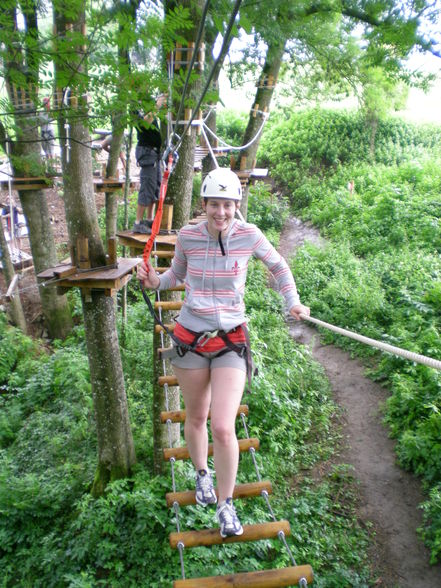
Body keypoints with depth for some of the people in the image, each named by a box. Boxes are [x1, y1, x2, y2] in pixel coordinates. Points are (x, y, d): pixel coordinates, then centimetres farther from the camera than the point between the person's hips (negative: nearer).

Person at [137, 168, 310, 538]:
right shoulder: (188, 236, -5)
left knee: (223, 428, -8)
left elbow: (277, 266, 10)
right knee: (196, 416, 18)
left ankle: (226, 503, 18)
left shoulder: (249, 235, -8)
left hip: (230, 341, -2)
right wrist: (155, 281, -6)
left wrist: (293, 302, -1)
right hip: (190, 339, 2)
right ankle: (202, 473, 48)